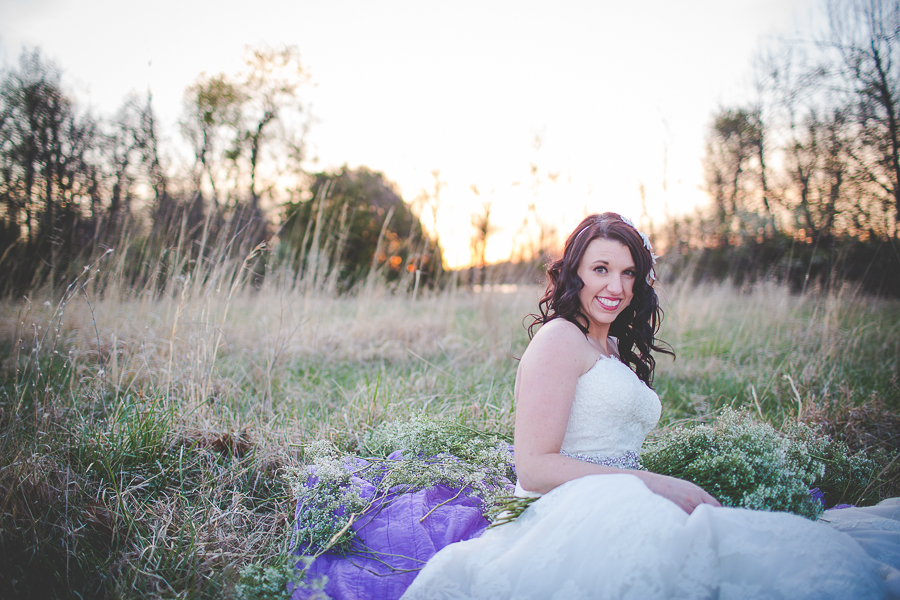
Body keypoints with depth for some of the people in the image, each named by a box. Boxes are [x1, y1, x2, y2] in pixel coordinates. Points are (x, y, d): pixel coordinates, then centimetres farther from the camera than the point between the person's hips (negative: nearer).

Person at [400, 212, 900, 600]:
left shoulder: (618, 349, 24)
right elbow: (534, 467, -14)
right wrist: (659, 486, -14)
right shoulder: (560, 338, -4)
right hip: (573, 517, -8)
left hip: (622, 516, 9)